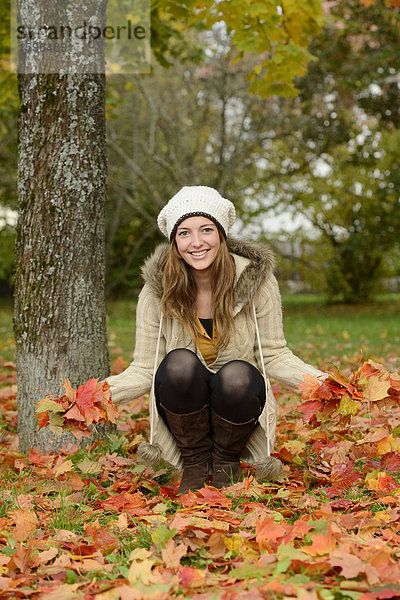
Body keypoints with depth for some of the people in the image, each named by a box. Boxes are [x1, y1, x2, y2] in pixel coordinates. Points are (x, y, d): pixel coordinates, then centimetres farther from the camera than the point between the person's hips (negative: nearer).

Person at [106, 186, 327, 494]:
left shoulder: (256, 280, -9)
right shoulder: (157, 292, -9)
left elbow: (273, 354, -3)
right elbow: (144, 370, -6)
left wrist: (319, 381, -21)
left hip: (239, 405, 0)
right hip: (183, 408, 0)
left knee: (237, 374, -33)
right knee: (180, 362, -31)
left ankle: (227, 460, -2)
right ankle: (194, 463, -6)